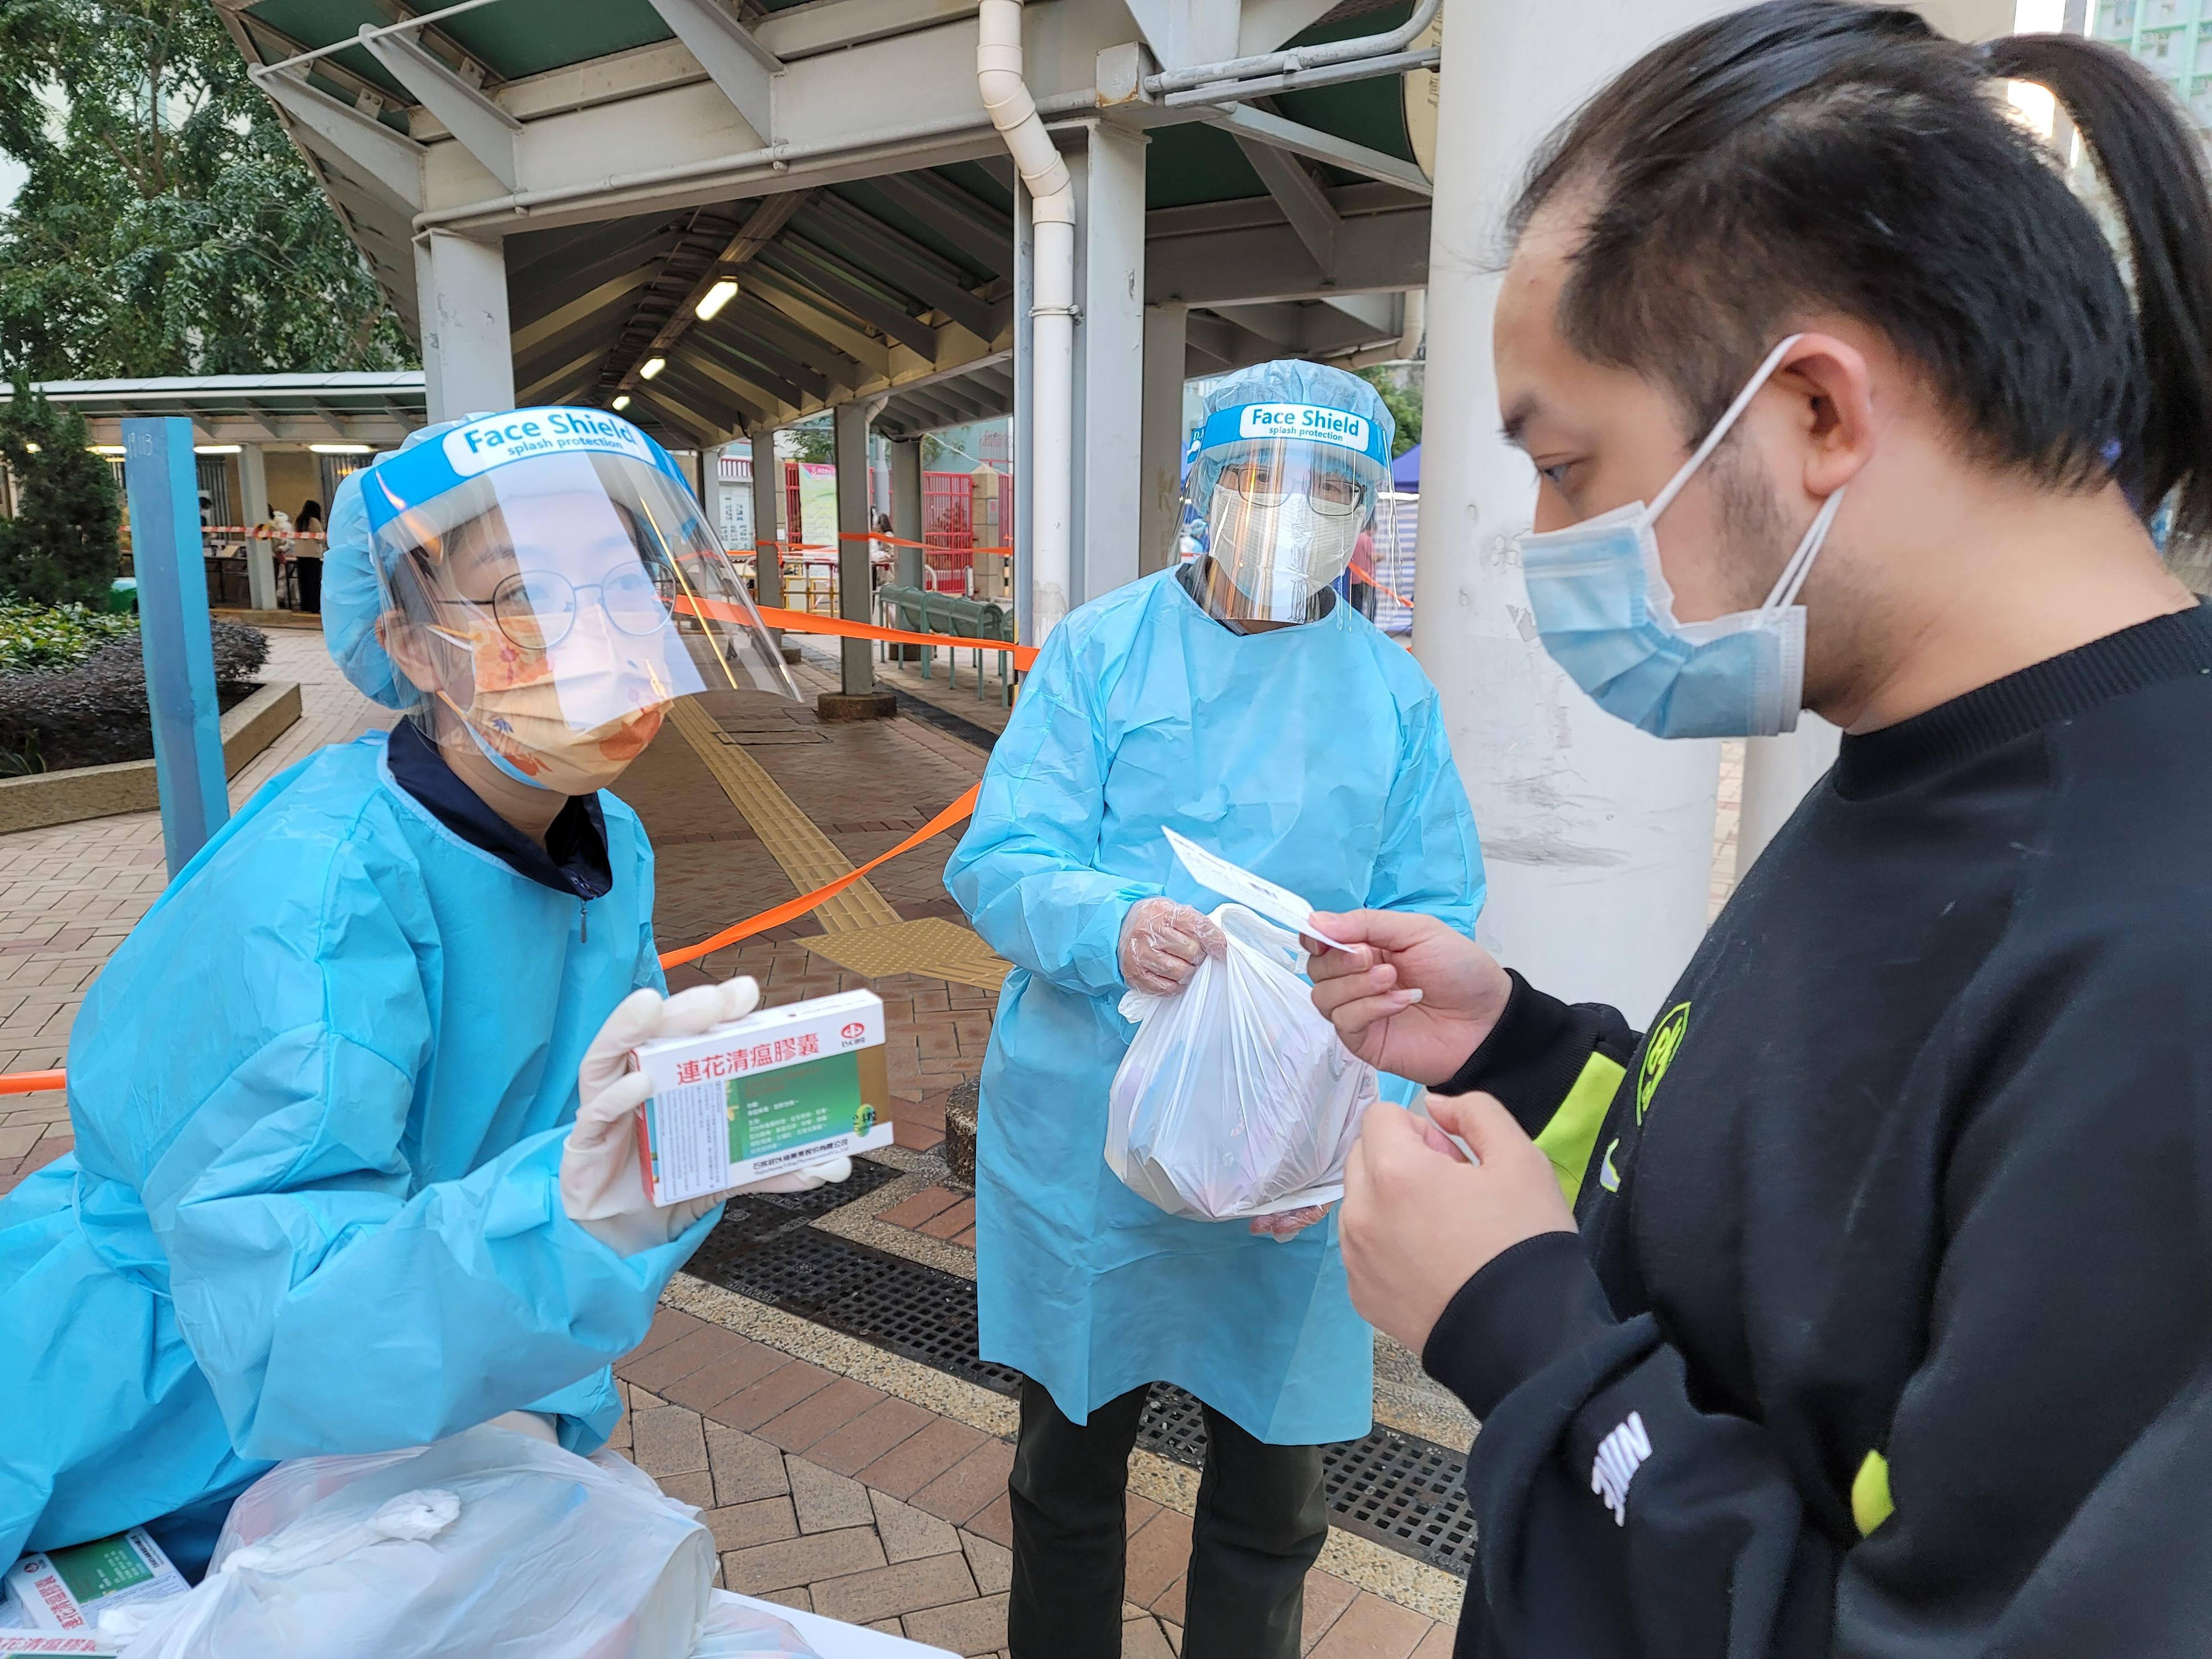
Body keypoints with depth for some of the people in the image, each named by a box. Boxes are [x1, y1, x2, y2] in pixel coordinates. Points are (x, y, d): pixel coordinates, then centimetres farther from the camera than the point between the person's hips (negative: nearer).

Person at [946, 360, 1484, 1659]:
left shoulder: (1395, 692, 2)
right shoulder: (1099, 651, -2)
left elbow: (1436, 918, -3)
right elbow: (1001, 858, -10)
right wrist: (1115, 925, -32)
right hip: (1085, 1148, 0)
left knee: (1271, 1501, 16)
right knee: (1068, 1468, 20)